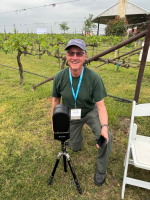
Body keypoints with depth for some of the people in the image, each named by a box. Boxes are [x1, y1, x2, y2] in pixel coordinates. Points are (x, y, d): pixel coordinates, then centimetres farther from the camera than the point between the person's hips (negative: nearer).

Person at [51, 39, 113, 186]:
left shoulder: (94, 78, -27)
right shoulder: (59, 77, -20)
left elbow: (101, 106, -24)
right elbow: (56, 99, -4)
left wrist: (104, 127, -41)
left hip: (90, 112, -2)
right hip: (70, 116, 2)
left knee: (106, 138, -28)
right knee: (75, 147, 16)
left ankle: (101, 170, 2)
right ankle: (77, 132, 52)